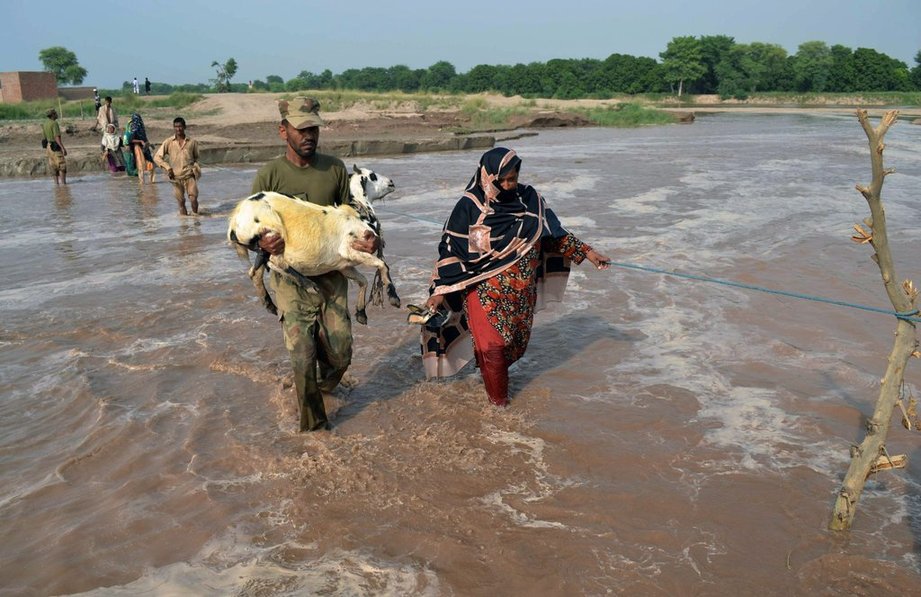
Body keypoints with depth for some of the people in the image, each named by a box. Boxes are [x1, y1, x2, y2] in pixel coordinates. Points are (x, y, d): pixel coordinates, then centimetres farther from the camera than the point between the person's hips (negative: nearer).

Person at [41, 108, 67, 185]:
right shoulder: (54, 123, -17)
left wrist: (46, 148, 21)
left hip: (48, 146, 9)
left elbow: (44, 137, 15)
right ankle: (63, 182, -9)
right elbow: (57, 138, -24)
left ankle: (56, 182, 13)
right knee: (62, 165, -6)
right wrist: (63, 148, -24)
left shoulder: (44, 124, 10)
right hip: (55, 147, -9)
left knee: (54, 166, 11)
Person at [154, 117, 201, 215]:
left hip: (190, 176, 0)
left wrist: (195, 168, 5)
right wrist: (168, 168, -10)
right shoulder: (168, 142, 2)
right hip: (176, 178, 0)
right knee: (181, 202, 4)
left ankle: (195, 214, 14)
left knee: (193, 199, -10)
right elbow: (157, 157, 2)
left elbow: (196, 157, 21)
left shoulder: (192, 142, 5)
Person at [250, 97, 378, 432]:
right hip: (292, 278, -3)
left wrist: (367, 239, -14)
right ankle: (313, 424, 19)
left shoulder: (335, 168, 1)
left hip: (332, 274, 3)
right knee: (302, 358, -5)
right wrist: (263, 244, -26)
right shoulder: (269, 175, -7)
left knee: (340, 353, 8)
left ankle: (322, 389, 44)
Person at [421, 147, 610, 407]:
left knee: (516, 341, 14)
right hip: (485, 290, -4)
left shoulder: (529, 199, -2)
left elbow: (554, 233, 10)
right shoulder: (470, 205, -12)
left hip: (521, 291, 4)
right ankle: (498, 398, 19)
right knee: (492, 346, -5)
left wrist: (587, 252, 7)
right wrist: (439, 291, -14)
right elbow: (450, 249, -9)